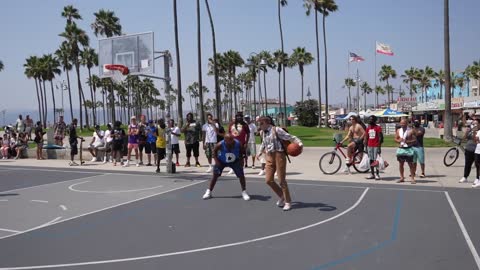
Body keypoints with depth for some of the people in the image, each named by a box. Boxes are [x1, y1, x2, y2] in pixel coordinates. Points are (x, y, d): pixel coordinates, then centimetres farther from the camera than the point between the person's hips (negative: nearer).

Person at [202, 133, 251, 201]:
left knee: (241, 175, -9)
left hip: (234, 161, 1)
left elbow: (242, 151, -7)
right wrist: (216, 160, -18)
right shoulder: (220, 145, -31)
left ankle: (244, 192, 7)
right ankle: (209, 192, 9)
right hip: (222, 161, 0)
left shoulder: (238, 144, -29)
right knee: (215, 175, -6)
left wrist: (240, 159, -15)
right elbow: (214, 151, -10)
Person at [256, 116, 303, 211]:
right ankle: (281, 196, 23)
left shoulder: (276, 130, -8)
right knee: (268, 180, -1)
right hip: (269, 157, 7)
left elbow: (290, 137, -13)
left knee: (282, 180, -4)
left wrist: (299, 142, -29)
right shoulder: (263, 133, 14)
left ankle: (288, 202, 12)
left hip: (278, 155, -7)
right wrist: (260, 153, 46)